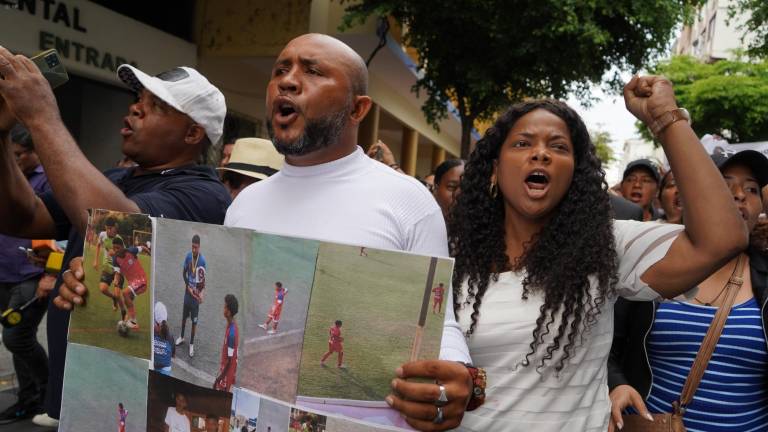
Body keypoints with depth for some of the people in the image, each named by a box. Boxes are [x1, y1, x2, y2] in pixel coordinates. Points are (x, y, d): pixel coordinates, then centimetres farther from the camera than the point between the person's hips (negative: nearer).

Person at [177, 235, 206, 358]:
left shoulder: (202, 260, -19)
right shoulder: (188, 256, -9)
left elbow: (203, 279, -11)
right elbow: (183, 273, 2)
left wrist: (202, 292, -27)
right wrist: (188, 287, -10)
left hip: (196, 294, -3)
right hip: (187, 292, 3)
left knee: (194, 321, 7)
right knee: (184, 316, 20)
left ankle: (191, 344, 23)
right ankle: (182, 337, 42)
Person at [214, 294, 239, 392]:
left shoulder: (231, 332, -32)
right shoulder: (231, 324, -4)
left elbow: (230, 358, -25)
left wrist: (221, 376, -17)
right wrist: (221, 364, 20)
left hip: (227, 370, -9)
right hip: (226, 367, 9)